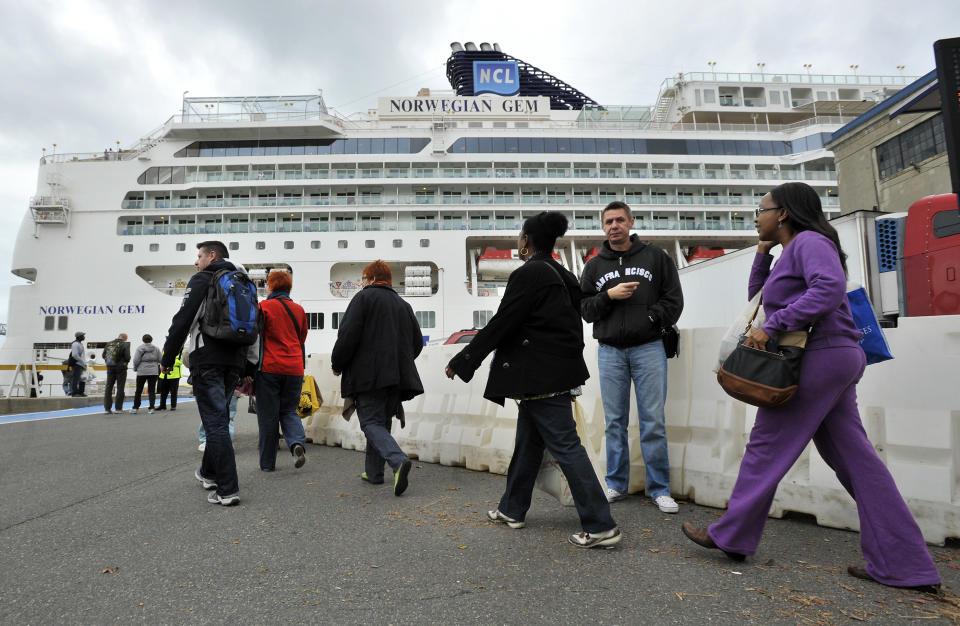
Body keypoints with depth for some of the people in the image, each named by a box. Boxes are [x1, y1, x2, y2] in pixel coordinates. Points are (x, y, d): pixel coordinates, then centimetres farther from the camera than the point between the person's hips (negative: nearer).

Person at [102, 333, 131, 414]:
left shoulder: (108, 344, 2)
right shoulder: (125, 345, -12)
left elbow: (103, 355, 7)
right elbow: (127, 357, -15)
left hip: (110, 368, 4)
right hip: (121, 368, -4)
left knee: (108, 387, 10)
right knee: (120, 388, 4)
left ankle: (107, 408, 10)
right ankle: (118, 408, 5)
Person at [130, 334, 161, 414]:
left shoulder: (139, 348, -5)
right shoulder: (156, 348, 2)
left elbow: (136, 360, -8)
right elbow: (160, 360, 1)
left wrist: (135, 368, 8)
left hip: (142, 371, -1)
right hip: (153, 372, 1)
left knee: (138, 390, 9)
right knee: (152, 390, 3)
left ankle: (135, 408, 14)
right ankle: (151, 408, -2)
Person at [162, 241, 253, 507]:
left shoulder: (202, 280, -1)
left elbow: (183, 320, -9)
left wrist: (168, 357, -2)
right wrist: (248, 369, 20)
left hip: (207, 360, -7)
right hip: (234, 362, 7)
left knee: (215, 421, -7)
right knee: (218, 417, 20)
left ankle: (227, 489, -9)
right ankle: (209, 473, 34)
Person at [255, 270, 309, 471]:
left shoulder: (264, 306, -2)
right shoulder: (299, 310, 12)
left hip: (269, 368, -4)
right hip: (294, 369, 4)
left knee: (268, 416, 5)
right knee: (289, 411, 15)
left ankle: (268, 462, 12)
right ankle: (297, 443, -11)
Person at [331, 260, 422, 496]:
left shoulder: (364, 297, -2)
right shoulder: (403, 305, 17)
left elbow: (348, 335, -12)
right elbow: (417, 343, 17)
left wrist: (337, 364, 0)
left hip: (369, 374, -7)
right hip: (397, 376, 7)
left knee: (371, 422, -6)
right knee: (382, 422, 16)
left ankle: (399, 460, -27)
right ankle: (373, 472, 22)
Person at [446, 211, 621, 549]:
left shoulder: (528, 274, -14)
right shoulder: (560, 274, 13)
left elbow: (501, 324, -15)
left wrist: (462, 361, -7)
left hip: (542, 376, -10)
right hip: (555, 372, 10)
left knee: (565, 445, -5)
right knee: (528, 442, 18)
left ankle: (601, 526, 0)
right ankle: (512, 509, 32)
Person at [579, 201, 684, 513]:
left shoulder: (655, 257, 6)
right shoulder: (594, 265, 11)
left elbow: (673, 300, 4)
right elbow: (584, 308, 5)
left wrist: (649, 320, -9)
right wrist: (609, 295, -10)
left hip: (648, 349, -2)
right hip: (610, 351, 2)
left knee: (653, 422, 0)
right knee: (615, 422, 8)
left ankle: (659, 489, 12)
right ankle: (616, 484, 19)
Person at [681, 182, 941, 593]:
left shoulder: (810, 241, -8)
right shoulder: (790, 252, 21)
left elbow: (829, 288, -25)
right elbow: (757, 297, 26)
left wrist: (771, 327, -26)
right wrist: (762, 253, 16)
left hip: (818, 358, -10)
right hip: (834, 360, 10)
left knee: (766, 447, -2)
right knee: (854, 458, 8)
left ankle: (730, 537, 10)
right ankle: (903, 565, 11)